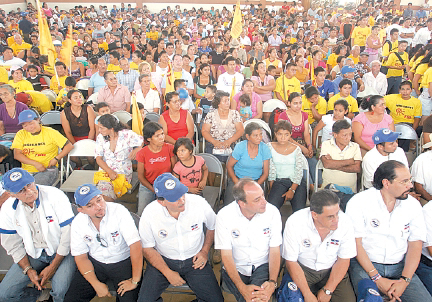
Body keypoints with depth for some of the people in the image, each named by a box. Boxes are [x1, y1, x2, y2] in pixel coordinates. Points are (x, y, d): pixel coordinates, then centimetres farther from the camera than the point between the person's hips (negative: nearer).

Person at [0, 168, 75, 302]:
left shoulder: (56, 196, -21)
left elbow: (68, 235, -17)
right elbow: (13, 246, 4)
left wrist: (53, 267, -15)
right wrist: (28, 270, -6)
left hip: (61, 252, -4)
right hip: (33, 254, 4)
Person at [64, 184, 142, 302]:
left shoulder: (119, 211, -22)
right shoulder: (77, 224, -8)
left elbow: (135, 246, -25)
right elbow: (81, 258, -1)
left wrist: (135, 281, -24)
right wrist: (97, 285, -11)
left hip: (123, 262, -3)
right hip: (95, 263, 4)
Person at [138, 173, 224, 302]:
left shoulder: (199, 203, -17)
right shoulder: (149, 214, -19)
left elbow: (212, 227, 5)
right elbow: (147, 248, -6)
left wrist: (205, 251, -3)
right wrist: (168, 273, -13)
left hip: (194, 260, 1)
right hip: (163, 261, 0)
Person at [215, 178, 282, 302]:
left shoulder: (272, 212, -13)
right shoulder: (224, 215, -16)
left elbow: (275, 251, -7)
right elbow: (226, 255, -12)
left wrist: (272, 282, -22)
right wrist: (242, 287, -23)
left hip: (263, 266, 0)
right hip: (235, 268, 0)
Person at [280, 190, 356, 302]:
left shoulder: (345, 222, -19)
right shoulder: (295, 222, -25)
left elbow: (343, 260, -8)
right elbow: (291, 262, -16)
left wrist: (327, 290, -14)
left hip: (332, 270, 2)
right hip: (302, 269, -1)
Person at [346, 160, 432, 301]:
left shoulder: (413, 205, 3)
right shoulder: (359, 202, -10)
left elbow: (415, 245, 1)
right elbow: (355, 243, -10)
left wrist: (404, 280, -12)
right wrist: (377, 279, -16)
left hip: (400, 266, 4)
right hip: (364, 264, -3)